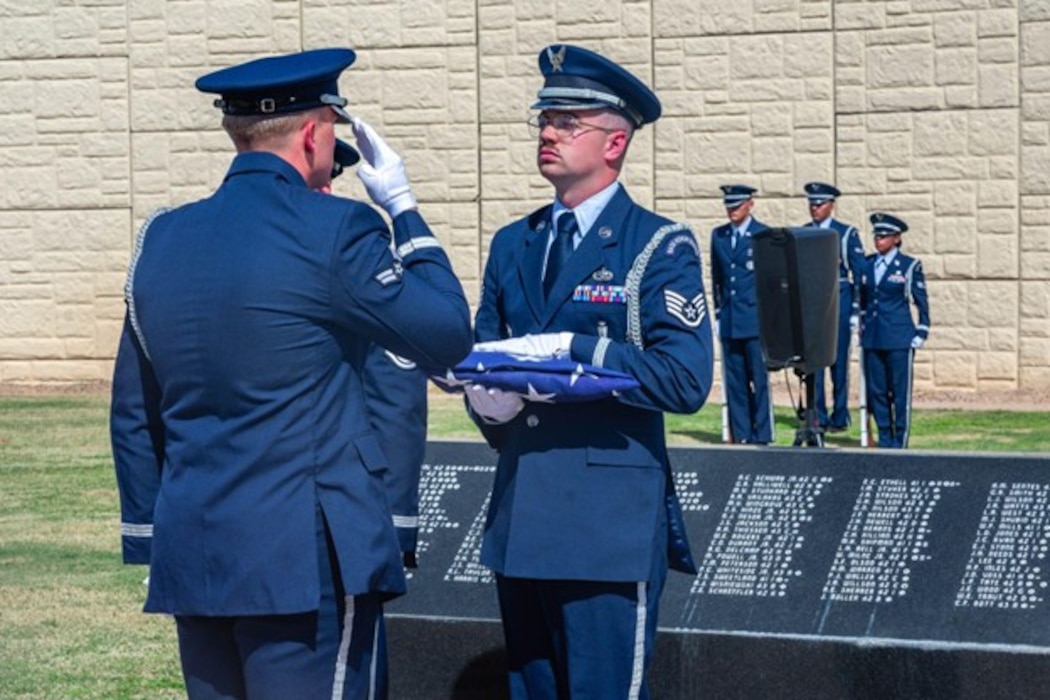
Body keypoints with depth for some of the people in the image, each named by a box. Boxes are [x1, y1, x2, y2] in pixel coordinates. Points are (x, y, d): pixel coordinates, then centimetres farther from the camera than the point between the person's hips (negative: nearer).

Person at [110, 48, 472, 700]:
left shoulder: (161, 237, 10)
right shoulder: (335, 231, -10)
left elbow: (134, 416, 15)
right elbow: (448, 335, -1)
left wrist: (151, 536, 23)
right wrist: (404, 207, 8)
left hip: (192, 559, 7)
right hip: (307, 559, -7)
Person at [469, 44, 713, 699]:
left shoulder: (661, 247, -3)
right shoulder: (512, 246, 16)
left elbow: (685, 379, -13)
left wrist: (569, 350, -19)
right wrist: (489, 402, -5)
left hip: (610, 523, -6)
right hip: (519, 522, 6)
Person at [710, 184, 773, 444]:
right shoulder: (718, 235, 13)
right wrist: (718, 313, 12)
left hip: (756, 319, -4)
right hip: (729, 321, 4)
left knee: (759, 380, -3)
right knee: (734, 381, 4)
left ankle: (761, 435, 1)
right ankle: (740, 435, 8)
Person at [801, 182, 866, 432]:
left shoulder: (846, 234, 1)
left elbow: (859, 274, 0)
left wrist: (856, 311, -5)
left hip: (838, 303, -3)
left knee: (838, 362, 0)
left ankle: (839, 418, 7)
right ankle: (818, 417, 6)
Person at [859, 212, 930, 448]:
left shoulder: (909, 266, -2)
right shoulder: (867, 264, 10)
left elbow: (922, 303, 1)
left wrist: (921, 334, -3)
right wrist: (861, 326, 14)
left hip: (900, 339, -4)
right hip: (872, 338, 4)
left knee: (900, 392, -2)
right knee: (875, 391, 5)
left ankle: (899, 440, 5)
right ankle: (884, 438, 15)